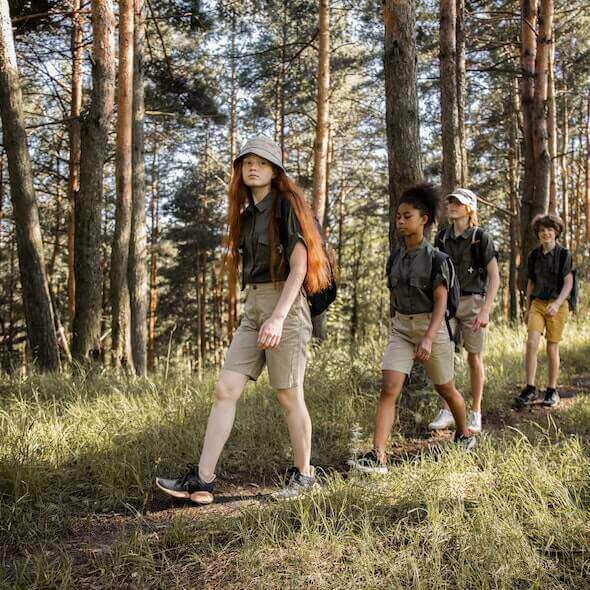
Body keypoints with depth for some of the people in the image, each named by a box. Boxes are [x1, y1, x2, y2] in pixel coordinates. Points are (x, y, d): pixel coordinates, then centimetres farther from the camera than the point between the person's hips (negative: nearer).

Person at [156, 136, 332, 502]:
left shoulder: (287, 205, -6)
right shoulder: (248, 213, 17)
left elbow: (299, 266, -13)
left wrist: (278, 318, -21)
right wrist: (260, 314, 16)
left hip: (285, 305, -7)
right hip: (253, 306, 8)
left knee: (289, 397, 1)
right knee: (226, 390, -1)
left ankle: (304, 475, 18)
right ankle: (203, 480, 0)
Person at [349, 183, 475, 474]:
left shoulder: (436, 258, -11)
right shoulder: (395, 257, 5)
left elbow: (441, 301, -18)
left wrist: (428, 338, -30)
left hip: (432, 327, -4)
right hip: (400, 328, 4)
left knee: (446, 390, 16)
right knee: (388, 390, -13)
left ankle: (464, 434, 44)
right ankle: (378, 457, -18)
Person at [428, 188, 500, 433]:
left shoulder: (481, 237, -5)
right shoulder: (442, 237, 7)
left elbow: (495, 277, -6)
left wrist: (485, 310, -14)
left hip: (472, 302, -4)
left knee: (474, 357, 3)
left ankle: (475, 413, 13)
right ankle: (446, 412, 6)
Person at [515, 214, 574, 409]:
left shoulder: (564, 254, -4)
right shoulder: (534, 255, 8)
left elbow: (568, 283, -8)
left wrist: (557, 304, -22)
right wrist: (527, 309, 16)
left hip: (557, 304, -3)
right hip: (537, 303, 3)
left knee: (552, 348, 2)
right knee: (532, 342, -13)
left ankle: (552, 391, 15)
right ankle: (530, 389, -8)